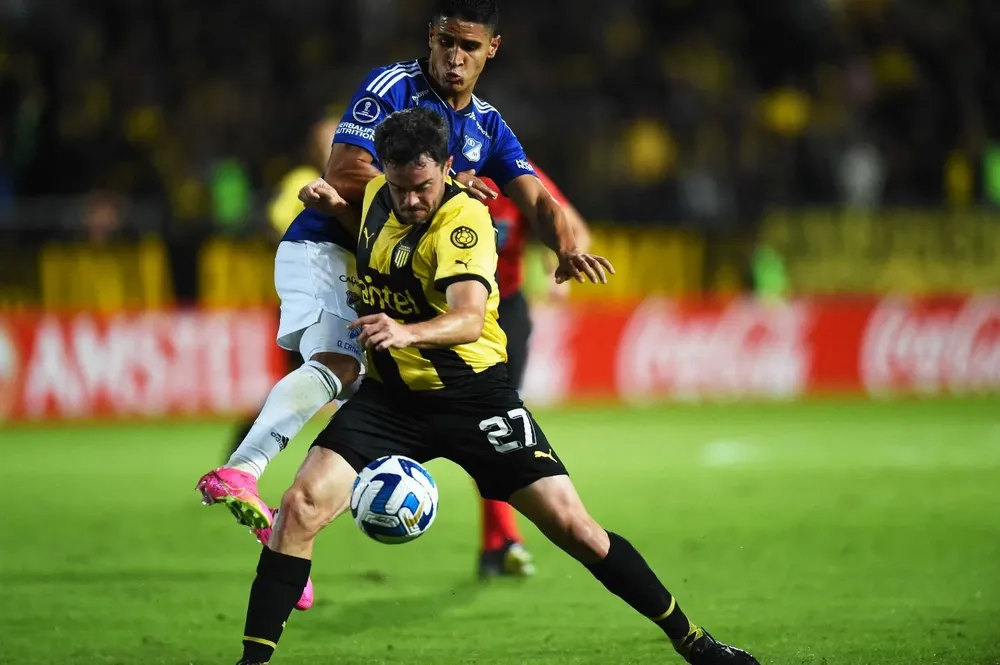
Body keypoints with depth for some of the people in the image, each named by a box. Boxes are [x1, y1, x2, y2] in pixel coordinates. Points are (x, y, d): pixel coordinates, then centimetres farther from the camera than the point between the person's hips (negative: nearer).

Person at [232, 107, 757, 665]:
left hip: (472, 393, -4)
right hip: (390, 395, 4)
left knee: (573, 526, -8)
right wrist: (328, 197, 7)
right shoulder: (376, 196, 0)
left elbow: (468, 319, -36)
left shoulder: (464, 220, -18)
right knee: (302, 506, -17)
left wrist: (406, 332, -55)